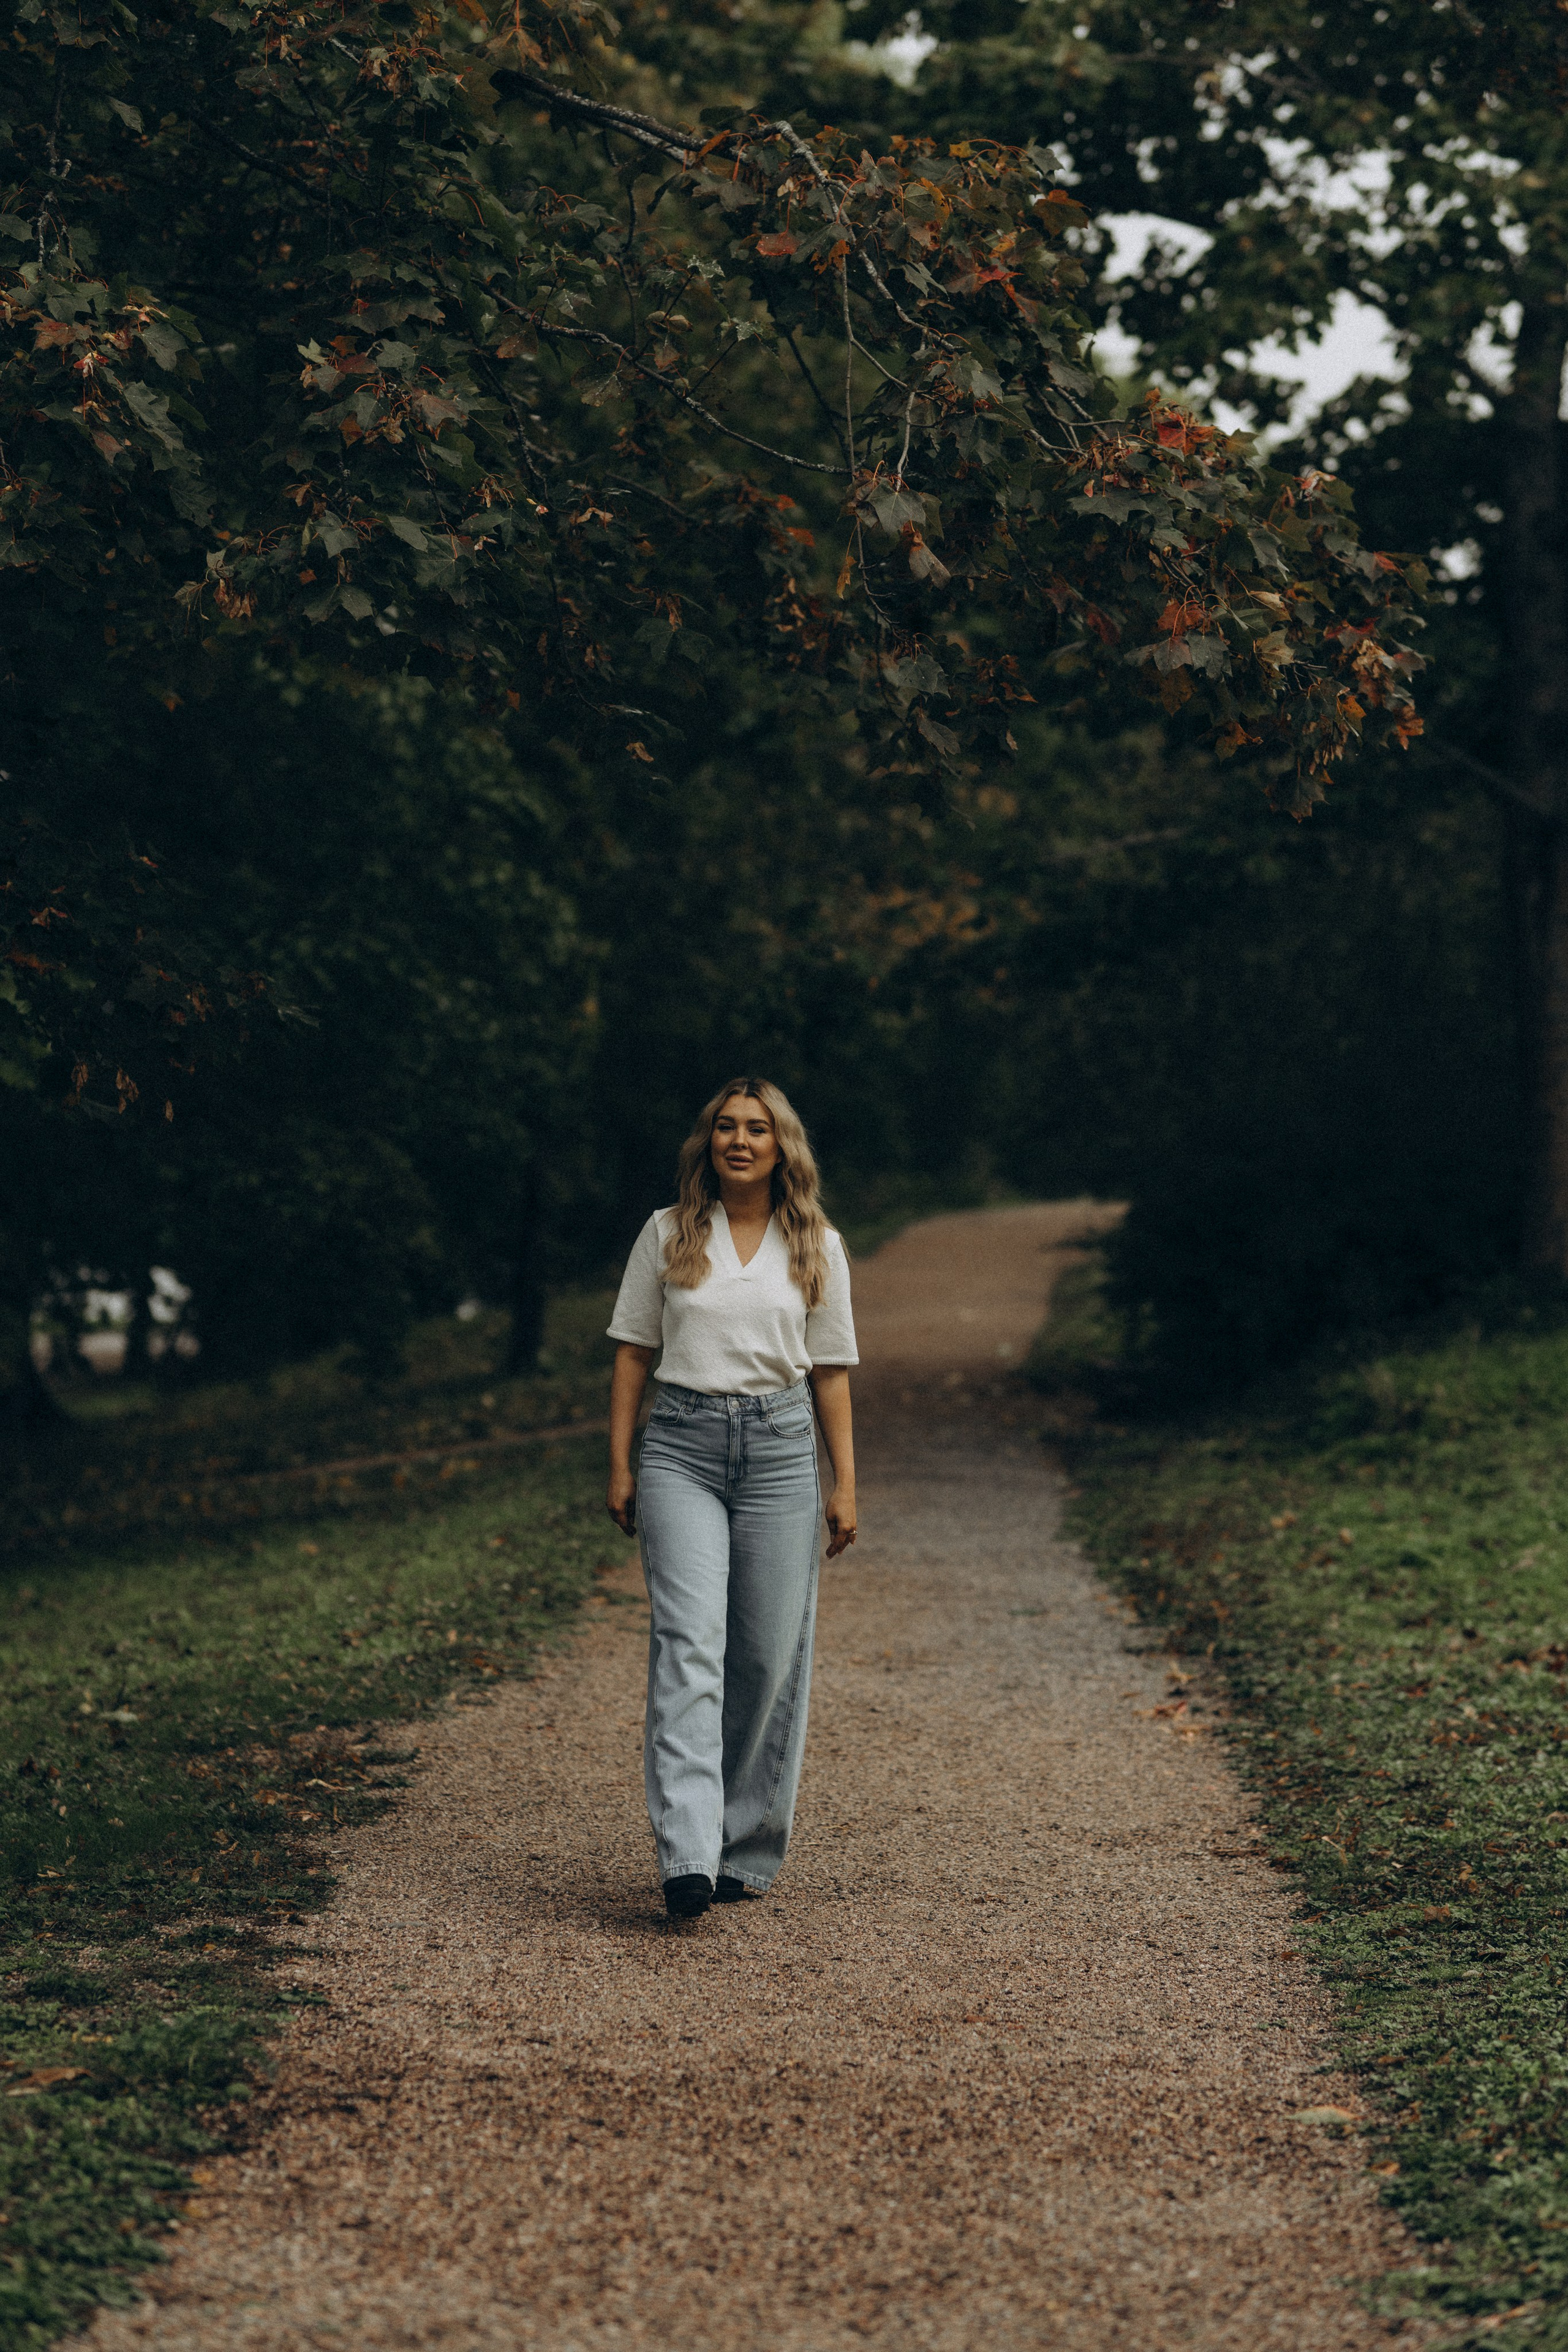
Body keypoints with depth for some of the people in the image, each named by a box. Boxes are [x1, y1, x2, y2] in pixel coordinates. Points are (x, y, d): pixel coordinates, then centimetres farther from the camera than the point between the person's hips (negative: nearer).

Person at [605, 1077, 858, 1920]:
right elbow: (632, 1352, 9)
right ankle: (687, 1858, -22)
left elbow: (831, 1370, 10)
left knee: (770, 1655, 2)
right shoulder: (668, 1234, 6)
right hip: (681, 1447, -1)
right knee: (689, 1645, -14)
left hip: (779, 1448, 2)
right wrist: (619, 1466, 3)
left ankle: (746, 1851, 16)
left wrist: (845, 1484, 6)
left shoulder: (817, 1246, 8)